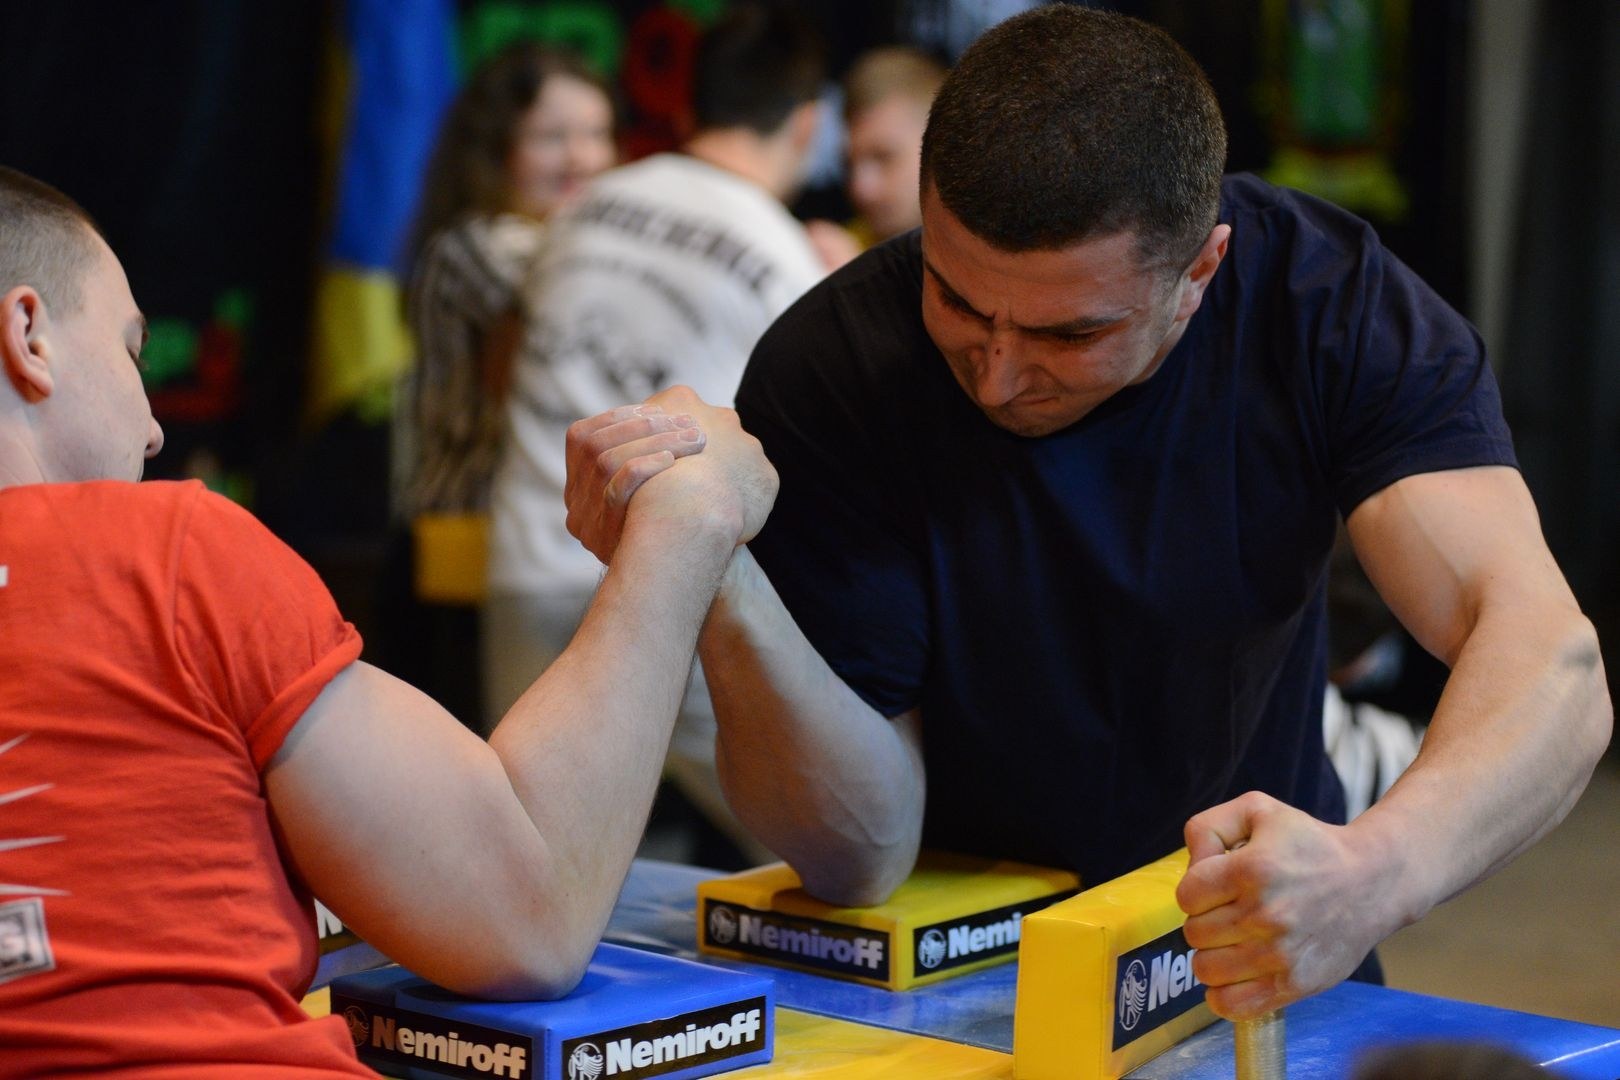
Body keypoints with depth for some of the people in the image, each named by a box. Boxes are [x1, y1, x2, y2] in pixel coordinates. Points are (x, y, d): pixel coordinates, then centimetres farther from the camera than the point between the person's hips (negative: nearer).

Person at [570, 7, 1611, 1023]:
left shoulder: (1332, 303, -16)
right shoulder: (827, 373, -19)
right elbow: (859, 852, -19)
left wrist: (1379, 869, -48)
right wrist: (713, 585, -37)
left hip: (1260, 951, 3)